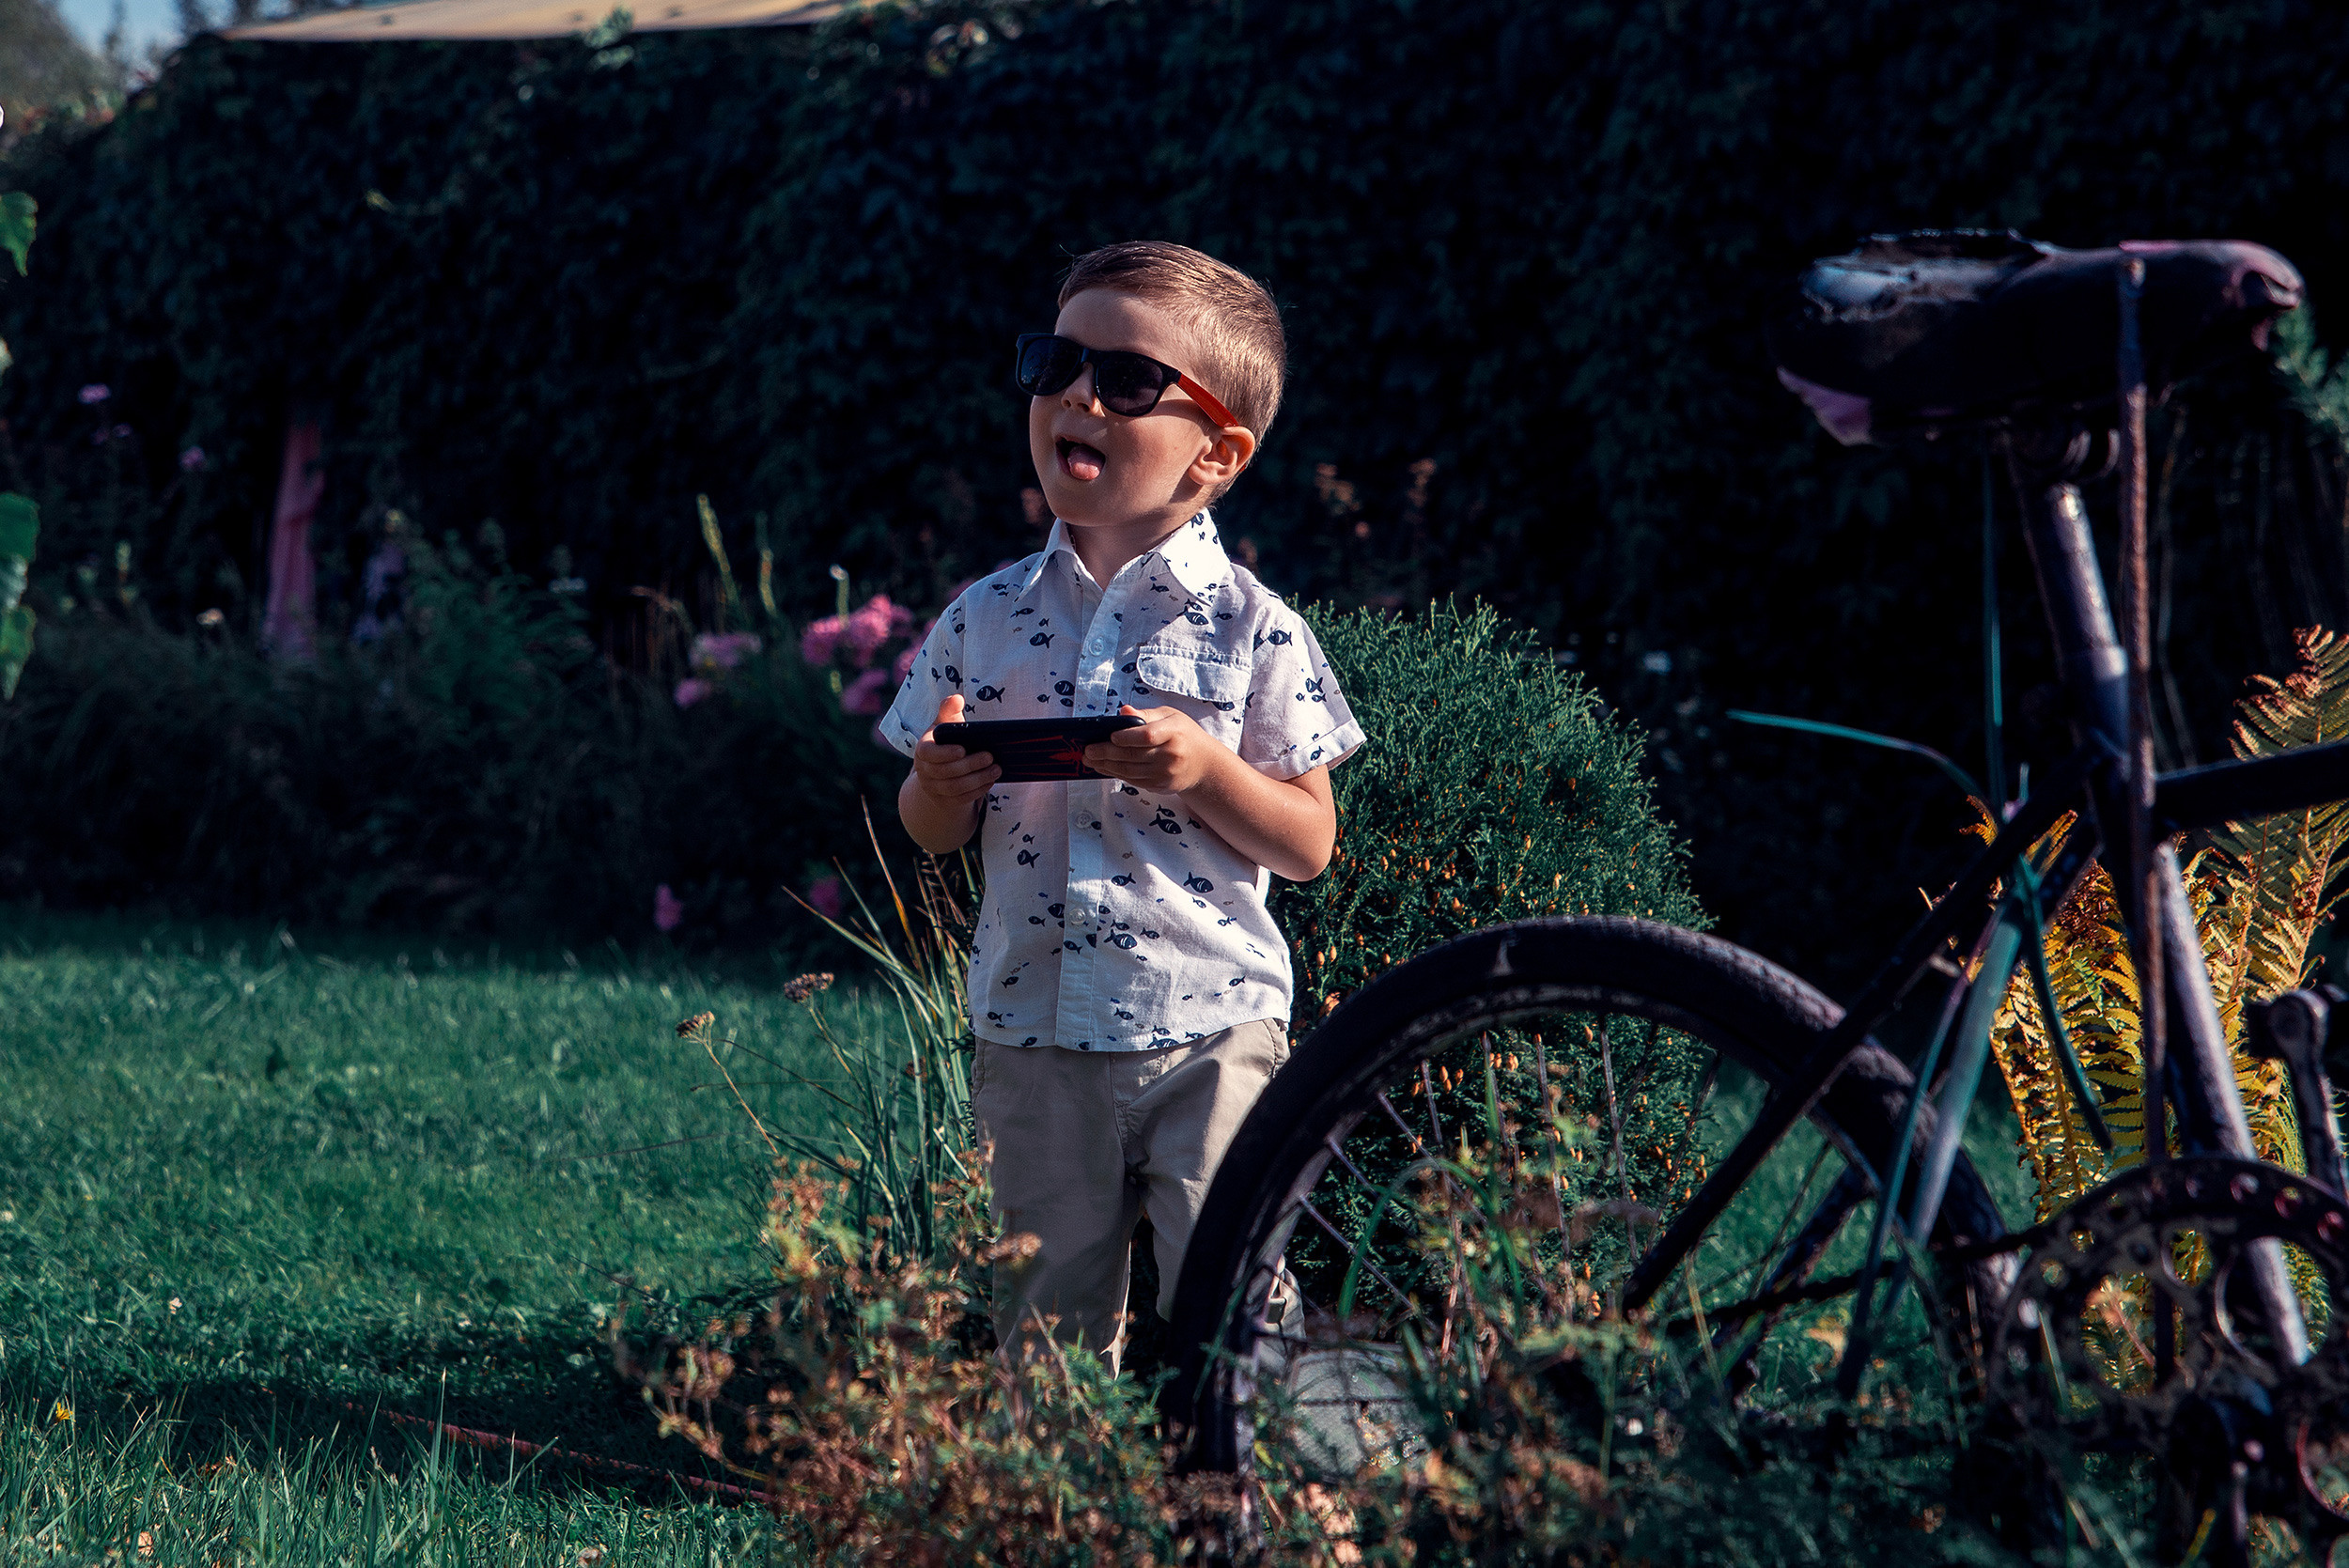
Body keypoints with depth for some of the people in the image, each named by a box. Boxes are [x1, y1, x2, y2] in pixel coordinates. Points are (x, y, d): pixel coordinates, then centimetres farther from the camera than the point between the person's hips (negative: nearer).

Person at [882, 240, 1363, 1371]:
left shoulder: (1252, 629, -3)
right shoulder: (987, 618, 6)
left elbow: (1309, 845, -3)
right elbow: (935, 834, 12)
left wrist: (1206, 770, -19)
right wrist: (940, 788, -11)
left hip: (1209, 1028, -3)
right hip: (1033, 1037, 3)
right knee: (1048, 1312, 9)